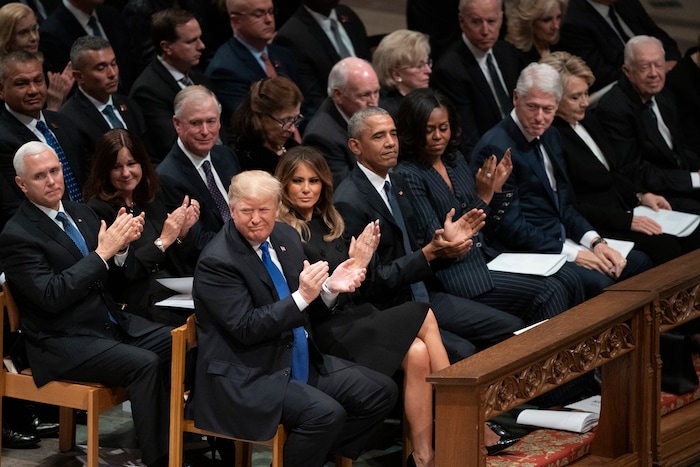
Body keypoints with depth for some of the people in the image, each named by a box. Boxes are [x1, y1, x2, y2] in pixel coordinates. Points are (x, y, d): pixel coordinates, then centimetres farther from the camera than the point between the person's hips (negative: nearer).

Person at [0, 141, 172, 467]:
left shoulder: (79, 213, 11)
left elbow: (114, 273, 14)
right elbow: (51, 296, -21)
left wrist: (121, 243, -8)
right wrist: (102, 253, -22)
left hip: (111, 322, 7)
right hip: (63, 343, -7)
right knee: (145, 364, -29)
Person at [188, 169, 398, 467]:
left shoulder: (285, 237, 7)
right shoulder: (217, 262, -17)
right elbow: (246, 328, -22)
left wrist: (330, 288, -5)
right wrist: (302, 296, -28)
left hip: (300, 362, 9)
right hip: (246, 377, -9)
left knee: (381, 392, 1)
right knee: (326, 413, -30)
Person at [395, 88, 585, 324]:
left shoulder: (455, 160, 12)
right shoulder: (408, 176, -11)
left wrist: (497, 188, 1)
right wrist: (482, 199, -17)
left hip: (485, 258, 8)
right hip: (454, 273, -8)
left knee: (568, 281, -9)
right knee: (548, 291, -20)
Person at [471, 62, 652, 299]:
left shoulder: (550, 136, 13)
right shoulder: (495, 148, -16)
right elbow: (511, 225, -18)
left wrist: (595, 242, 0)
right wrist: (571, 253, -19)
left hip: (562, 241, 9)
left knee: (639, 262, 1)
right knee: (598, 282, -29)